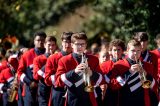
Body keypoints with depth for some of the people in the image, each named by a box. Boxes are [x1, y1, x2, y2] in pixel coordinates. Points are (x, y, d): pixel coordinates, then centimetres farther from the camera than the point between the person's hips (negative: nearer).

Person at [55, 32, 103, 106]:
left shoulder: (94, 60, 10)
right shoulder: (64, 61, 2)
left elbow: (100, 79, 7)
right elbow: (58, 82, -7)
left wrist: (92, 74, -15)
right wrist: (74, 72, -21)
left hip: (90, 100, 2)